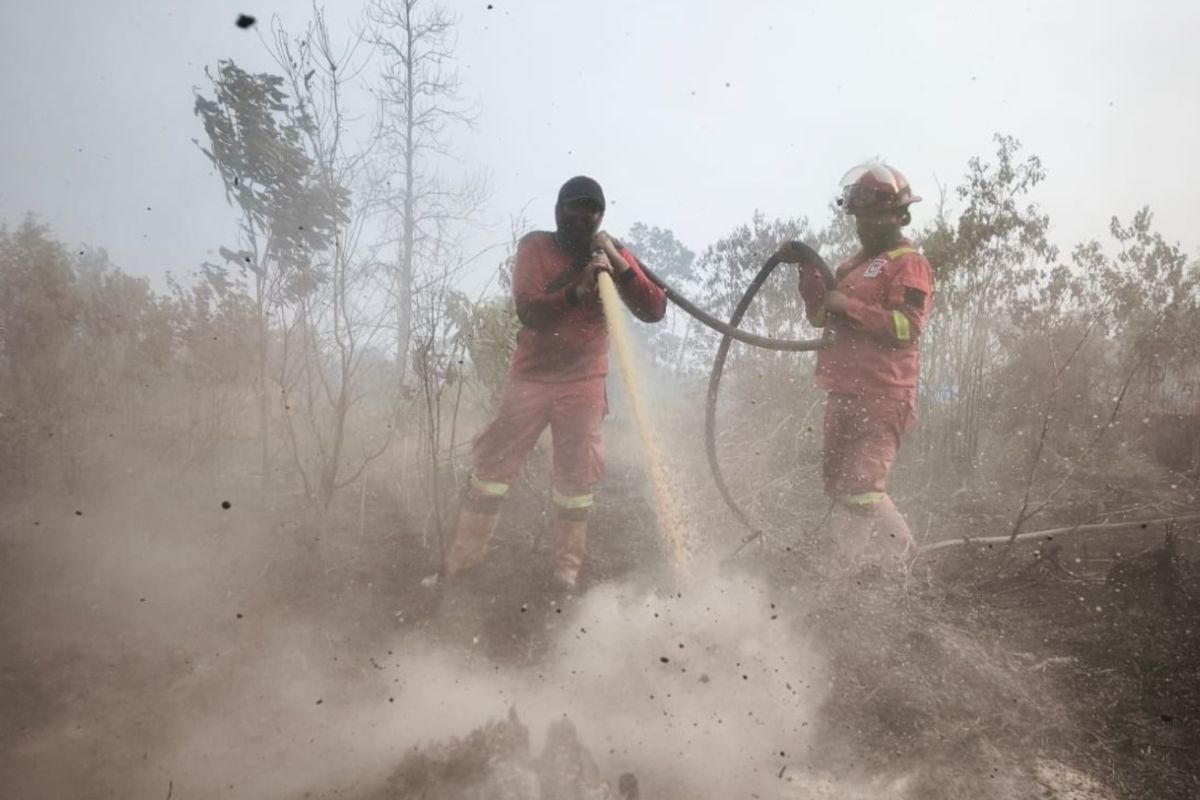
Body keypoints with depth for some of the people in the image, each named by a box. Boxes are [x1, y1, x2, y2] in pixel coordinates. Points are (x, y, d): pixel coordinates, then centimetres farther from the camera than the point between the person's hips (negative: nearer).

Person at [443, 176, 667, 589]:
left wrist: (619, 265, -23)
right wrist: (577, 291, -35)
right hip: (531, 376, 0)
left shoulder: (614, 253, -2)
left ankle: (567, 566, 13)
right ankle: (463, 555, 13)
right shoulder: (535, 247, -7)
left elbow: (654, 311, -11)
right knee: (493, 463, 1)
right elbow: (528, 312, -20)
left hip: (585, 383, 1)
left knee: (576, 475, 1)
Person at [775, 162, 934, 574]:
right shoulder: (854, 264, 20)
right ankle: (897, 551, 30)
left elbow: (907, 326, -20)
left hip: (883, 396, -9)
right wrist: (807, 270, 4)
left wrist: (848, 305, -22)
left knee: (859, 488, -14)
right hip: (844, 393, 10)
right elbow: (820, 314, 17)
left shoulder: (909, 264, -7)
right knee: (837, 483, 15)